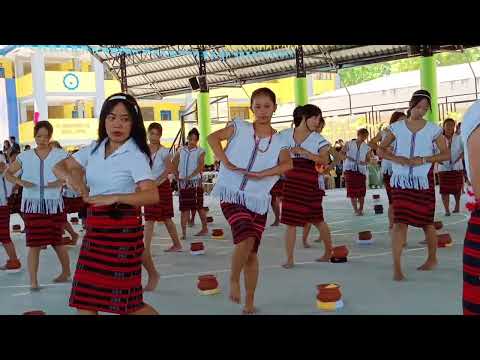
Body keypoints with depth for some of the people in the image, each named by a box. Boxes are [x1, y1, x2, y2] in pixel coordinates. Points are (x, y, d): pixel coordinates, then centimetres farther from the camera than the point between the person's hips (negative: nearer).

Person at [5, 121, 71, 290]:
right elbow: (8, 173, 11)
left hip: (53, 204, -1)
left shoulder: (60, 155, 0)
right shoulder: (25, 156, 5)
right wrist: (20, 182, -8)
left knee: (57, 241, 8)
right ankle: (33, 281, 3)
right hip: (32, 205, 1)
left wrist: (61, 182, -17)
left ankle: (66, 273, 29)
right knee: (34, 244, -2)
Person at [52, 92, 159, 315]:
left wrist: (114, 198, -36)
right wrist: (70, 177, -10)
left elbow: (152, 195, -25)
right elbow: (60, 167, 14)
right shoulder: (94, 149, 7)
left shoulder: (135, 155, -13)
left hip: (122, 228, -7)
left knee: (125, 300, -3)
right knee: (84, 297, 8)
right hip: (94, 227, 7)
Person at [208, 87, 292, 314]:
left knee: (252, 253, 7)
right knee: (246, 239, -25)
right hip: (231, 194, -3)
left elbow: (287, 164, -12)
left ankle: (249, 303, 21)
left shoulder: (279, 141, 4)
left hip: (258, 200, 3)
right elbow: (213, 137, -7)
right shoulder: (240, 128, 0)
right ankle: (234, 279, 1)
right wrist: (225, 161, -18)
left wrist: (261, 174, -24)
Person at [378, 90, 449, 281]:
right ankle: (397, 267, -11)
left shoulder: (433, 130, 0)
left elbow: (446, 154, -2)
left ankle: (432, 258, 33)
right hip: (401, 181, 0)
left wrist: (424, 160, -16)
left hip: (423, 182, 0)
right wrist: (395, 158, -12)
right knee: (400, 221, -10)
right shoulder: (397, 127, 4)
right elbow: (381, 149, 7)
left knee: (426, 221, 10)